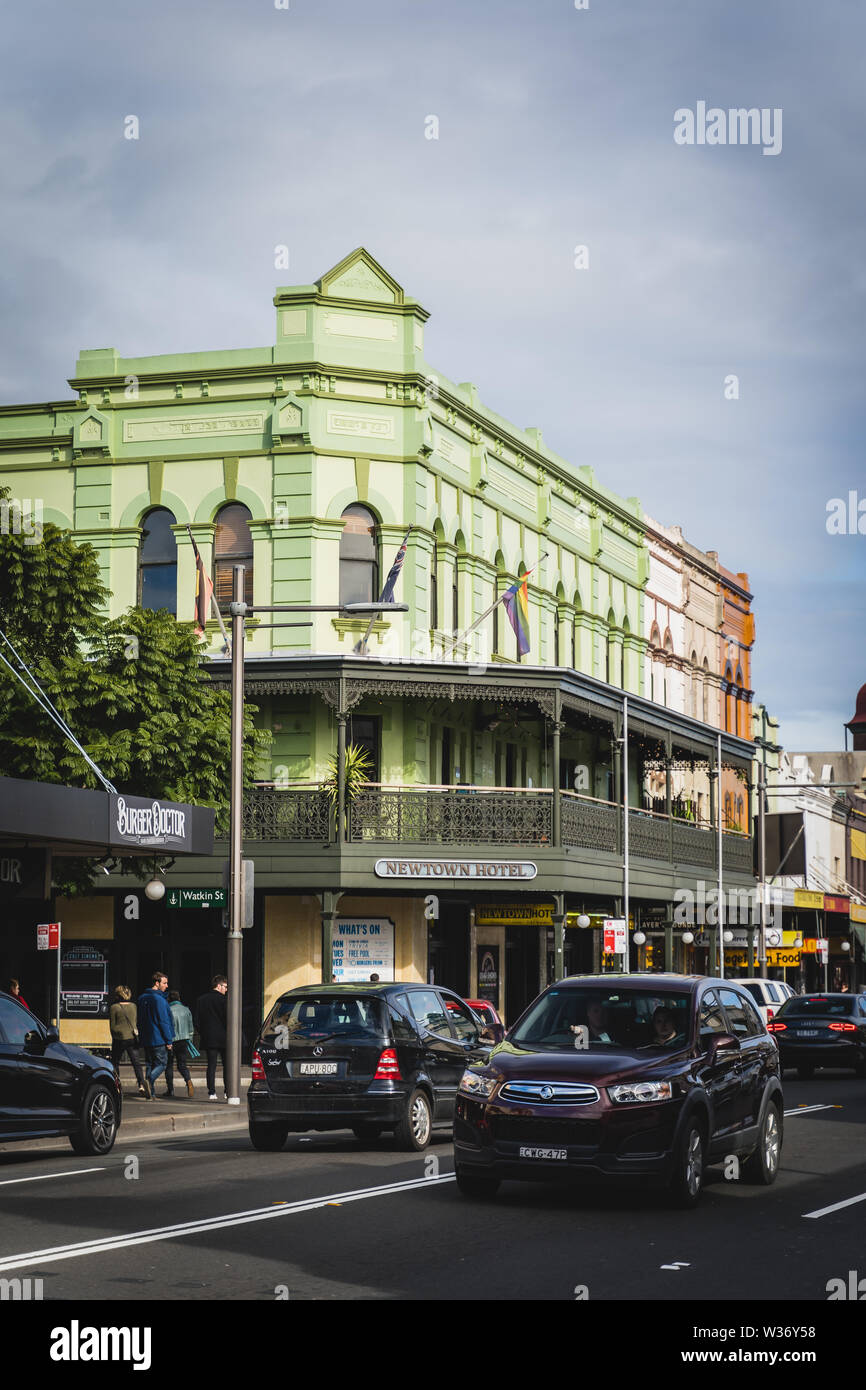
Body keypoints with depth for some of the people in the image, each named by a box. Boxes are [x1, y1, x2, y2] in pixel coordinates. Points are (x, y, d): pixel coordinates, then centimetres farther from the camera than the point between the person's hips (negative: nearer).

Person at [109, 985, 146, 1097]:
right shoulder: (133, 1006, 6)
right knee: (136, 1063, 1)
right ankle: (141, 1085, -16)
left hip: (119, 1038, -3)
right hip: (133, 1037, 3)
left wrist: (114, 1037, 8)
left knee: (115, 1063, 10)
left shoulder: (114, 1008, -8)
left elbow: (112, 1026, -4)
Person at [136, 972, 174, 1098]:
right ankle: (150, 1080, -26)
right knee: (161, 1064, -1)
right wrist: (169, 1040, -12)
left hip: (146, 1039, 8)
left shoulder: (142, 998, 13)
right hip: (159, 1039, -8)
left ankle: (150, 1094, 8)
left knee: (150, 1064, 12)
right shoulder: (159, 999, -14)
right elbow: (163, 1021, -16)